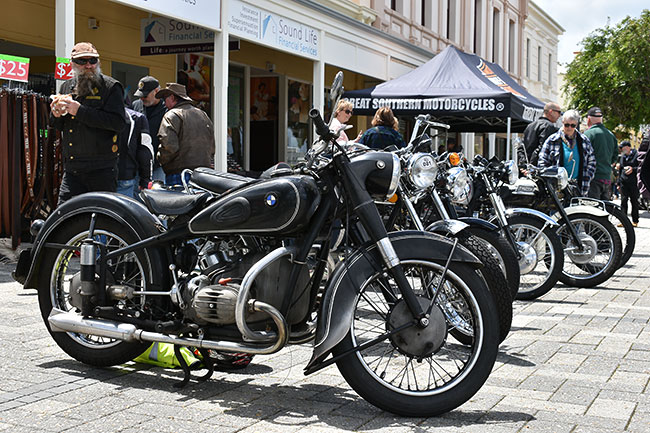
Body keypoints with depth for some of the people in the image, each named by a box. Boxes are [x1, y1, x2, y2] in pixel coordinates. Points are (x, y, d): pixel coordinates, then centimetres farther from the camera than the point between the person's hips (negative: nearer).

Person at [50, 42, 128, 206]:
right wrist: (56, 115, 0)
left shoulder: (111, 86, -1)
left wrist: (80, 111, -18)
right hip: (71, 170, 5)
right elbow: (57, 127, 25)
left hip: (101, 170, -5)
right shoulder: (67, 87, 17)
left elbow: (119, 122, -17)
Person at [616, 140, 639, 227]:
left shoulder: (636, 155, -3)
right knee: (623, 200, -2)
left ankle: (635, 221, 11)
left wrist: (633, 169, -20)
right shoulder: (622, 156, 16)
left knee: (634, 201, 2)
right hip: (623, 181, 5)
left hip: (633, 182, -5)